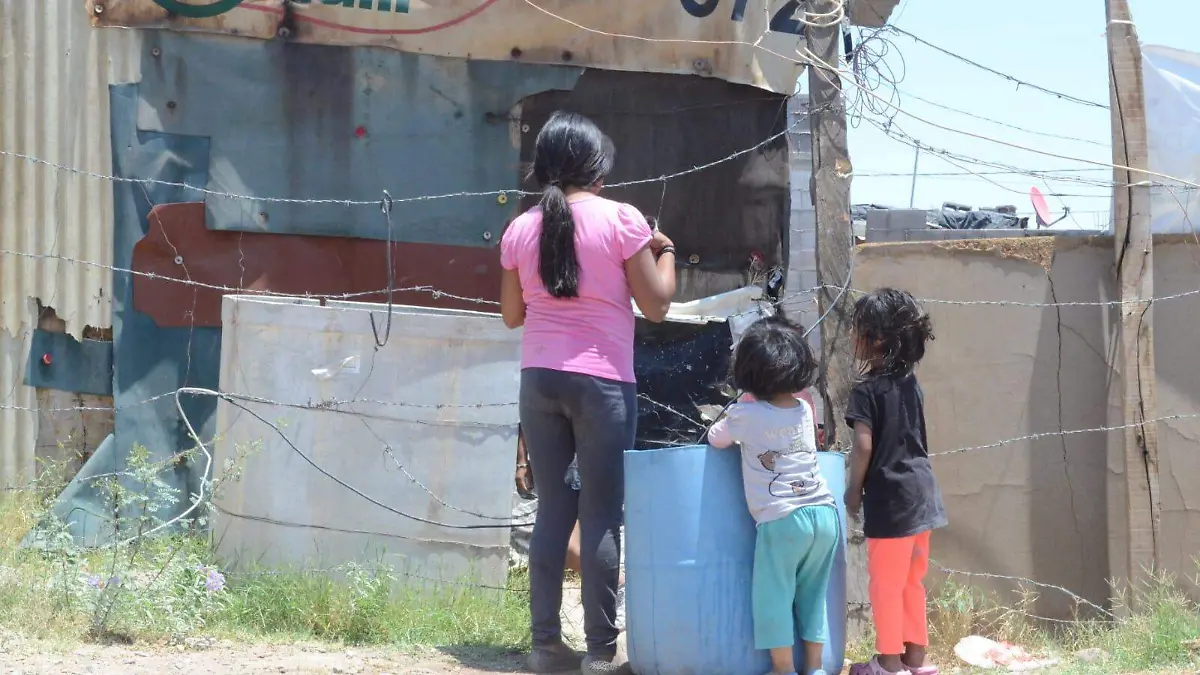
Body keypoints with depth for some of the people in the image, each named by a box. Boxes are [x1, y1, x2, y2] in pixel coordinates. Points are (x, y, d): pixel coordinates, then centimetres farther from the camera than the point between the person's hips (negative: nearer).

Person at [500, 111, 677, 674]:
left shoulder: (521, 229, 6)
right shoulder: (621, 219, -6)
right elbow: (656, 305, -3)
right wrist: (666, 254, 13)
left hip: (539, 379, 4)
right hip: (602, 381, -4)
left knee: (553, 507, 10)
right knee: (602, 513, 0)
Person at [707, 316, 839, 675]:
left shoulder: (745, 415, -2)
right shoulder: (805, 411, 12)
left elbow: (716, 440, 17)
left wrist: (728, 427, 35)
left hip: (782, 520, -5)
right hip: (824, 514, 5)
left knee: (773, 597, 3)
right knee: (813, 595, 14)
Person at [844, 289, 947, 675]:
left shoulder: (867, 390, -13)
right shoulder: (910, 383, 10)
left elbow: (864, 445, -18)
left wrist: (854, 489, -5)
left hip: (890, 496, -8)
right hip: (920, 491, 8)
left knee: (885, 583, 1)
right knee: (911, 581, 16)